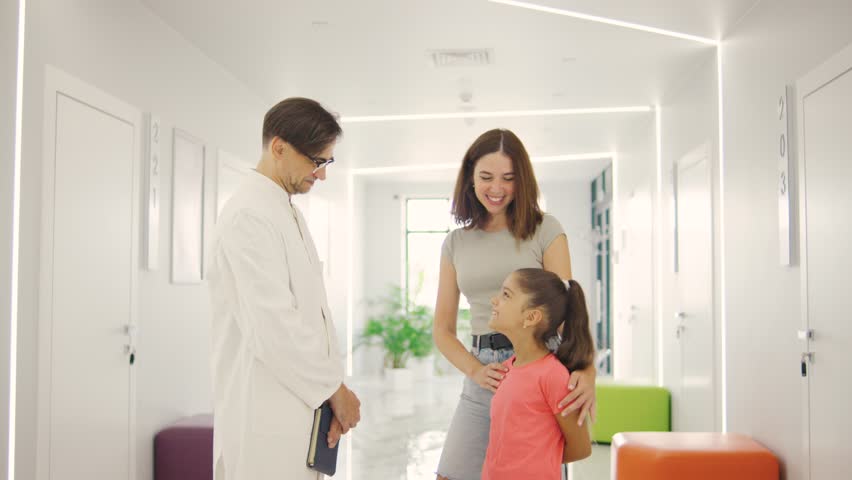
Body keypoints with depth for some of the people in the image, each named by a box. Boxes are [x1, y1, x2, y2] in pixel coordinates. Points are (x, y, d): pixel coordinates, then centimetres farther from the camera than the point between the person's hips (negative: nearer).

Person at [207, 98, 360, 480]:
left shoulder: (290, 214, 14)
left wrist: (332, 391, 3)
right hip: (266, 415, -9)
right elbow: (274, 328, -22)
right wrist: (335, 389, -10)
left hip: (301, 402, 9)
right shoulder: (248, 215, -16)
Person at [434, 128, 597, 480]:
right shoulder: (455, 243, 10)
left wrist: (586, 370, -26)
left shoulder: (545, 230, 0)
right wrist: (475, 370, -9)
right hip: (483, 381, 3)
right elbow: (443, 329, 9)